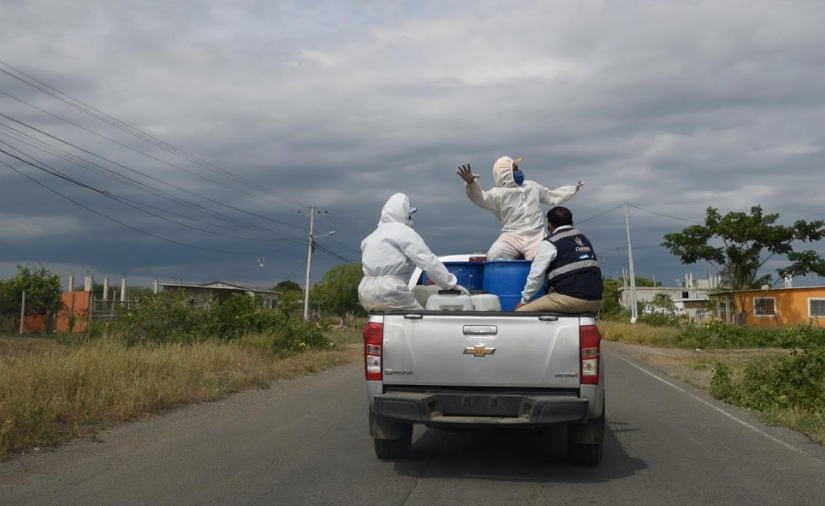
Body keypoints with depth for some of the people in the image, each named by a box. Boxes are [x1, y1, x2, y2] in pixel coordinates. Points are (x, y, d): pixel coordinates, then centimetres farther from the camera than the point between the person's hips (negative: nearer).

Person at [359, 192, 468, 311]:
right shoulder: (404, 231, -2)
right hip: (388, 291, -8)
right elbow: (428, 261, -8)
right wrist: (451, 283, -5)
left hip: (366, 292, 8)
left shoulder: (372, 236, 23)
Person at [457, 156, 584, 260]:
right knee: (493, 256, -30)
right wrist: (470, 182, -43)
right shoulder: (498, 193, -3)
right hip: (512, 237, -3)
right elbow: (480, 197, -23)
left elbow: (552, 197, 33)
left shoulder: (531, 186, 18)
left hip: (536, 236, 3)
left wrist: (574, 188, 40)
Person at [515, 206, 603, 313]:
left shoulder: (550, 242, 0)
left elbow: (536, 274, -4)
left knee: (520, 313, -4)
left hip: (570, 298, -7)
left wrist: (524, 300, 5)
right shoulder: (584, 239, 22)